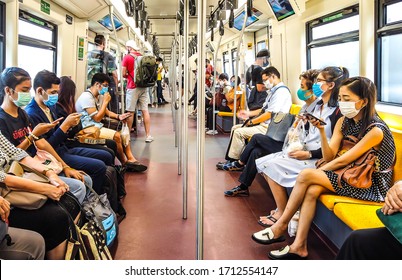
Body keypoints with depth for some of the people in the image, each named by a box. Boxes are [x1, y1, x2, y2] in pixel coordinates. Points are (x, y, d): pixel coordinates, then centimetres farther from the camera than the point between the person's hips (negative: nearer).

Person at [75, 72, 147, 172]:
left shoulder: (99, 96, 13)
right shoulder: (86, 97, -18)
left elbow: (106, 112, 20)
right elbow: (97, 118, -21)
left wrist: (118, 116, 0)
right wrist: (105, 101, -16)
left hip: (97, 126, 10)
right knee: (116, 136, -22)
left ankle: (131, 159, -6)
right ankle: (125, 164, -6)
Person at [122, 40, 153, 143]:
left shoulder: (127, 57, -5)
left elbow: (124, 74, -6)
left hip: (132, 87, -4)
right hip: (143, 87, 4)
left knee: (130, 112, 2)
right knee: (145, 111, 4)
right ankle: (148, 135, 4)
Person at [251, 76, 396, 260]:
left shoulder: (376, 130, -19)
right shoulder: (343, 122, 4)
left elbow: (343, 161, -18)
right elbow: (329, 157, -3)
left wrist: (314, 173, -10)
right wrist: (321, 130, -17)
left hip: (373, 185, -7)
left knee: (306, 175, -20)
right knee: (312, 190, -23)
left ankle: (281, 226, -7)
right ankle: (299, 246, -23)